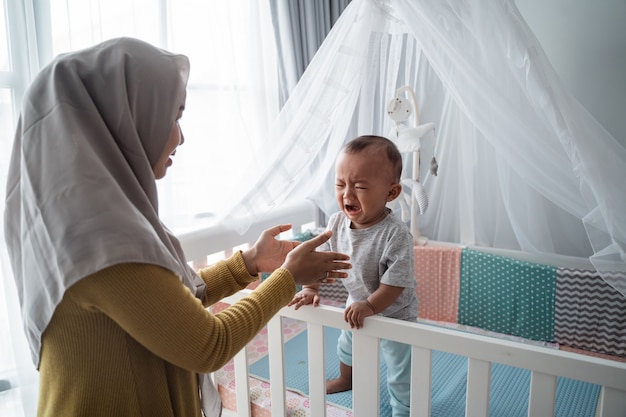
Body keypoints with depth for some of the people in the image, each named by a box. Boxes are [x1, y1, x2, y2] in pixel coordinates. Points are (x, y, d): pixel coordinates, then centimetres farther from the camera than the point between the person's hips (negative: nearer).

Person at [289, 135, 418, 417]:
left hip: (394, 312, -7)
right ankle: (347, 380, 63)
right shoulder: (337, 222, -17)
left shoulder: (395, 234, -34)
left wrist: (369, 305, -39)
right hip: (357, 305, 7)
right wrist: (310, 288, -15)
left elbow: (396, 281, -32)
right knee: (347, 347, 33)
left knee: (401, 375, 6)